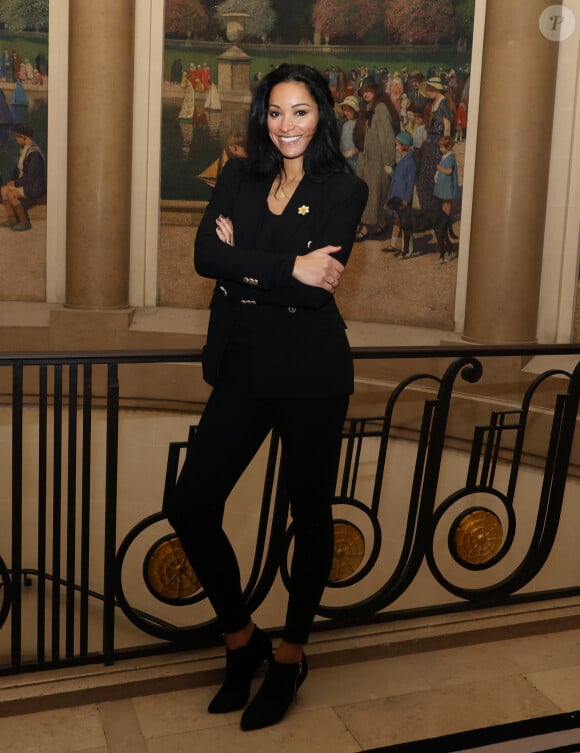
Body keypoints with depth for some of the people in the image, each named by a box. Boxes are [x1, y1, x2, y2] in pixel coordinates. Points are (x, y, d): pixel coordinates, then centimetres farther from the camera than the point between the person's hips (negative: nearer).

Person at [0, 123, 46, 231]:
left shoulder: (34, 153, -20)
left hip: (34, 187, -9)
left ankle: (24, 222, -14)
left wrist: (16, 183, -14)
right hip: (24, 183, 9)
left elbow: (31, 176, -23)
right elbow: (18, 168, 20)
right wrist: (13, 180, 5)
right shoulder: (24, 149, 10)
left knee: (12, 194, -23)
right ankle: (11, 219, -5)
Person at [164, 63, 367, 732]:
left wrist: (244, 261, -10)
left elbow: (319, 284, -16)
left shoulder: (344, 189, -1)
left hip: (309, 374, -4)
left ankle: (290, 656, 29)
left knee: (309, 513, 8)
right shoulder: (238, 177, 10)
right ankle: (241, 640, 23)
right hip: (243, 369, 4)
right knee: (189, 507, 0)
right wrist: (289, 267, -16)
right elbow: (205, 257, -8)